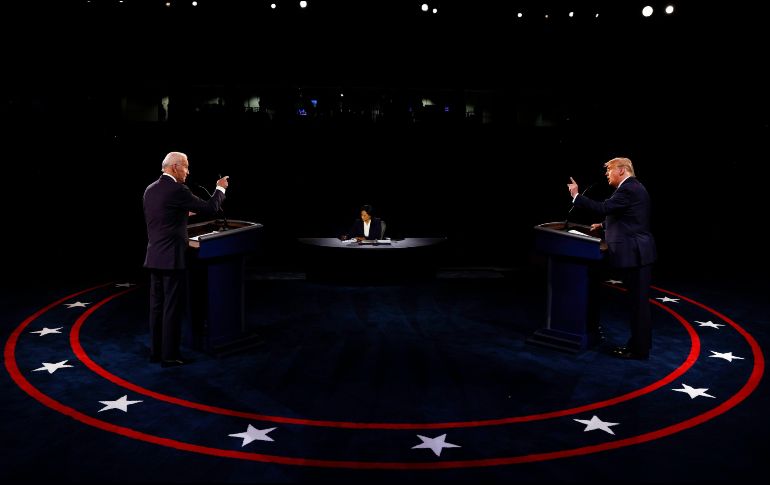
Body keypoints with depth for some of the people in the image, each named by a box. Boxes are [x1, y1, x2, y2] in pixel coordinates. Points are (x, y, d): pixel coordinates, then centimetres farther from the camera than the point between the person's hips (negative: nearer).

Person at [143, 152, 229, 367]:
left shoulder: (150, 190, 10)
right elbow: (210, 208, -10)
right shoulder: (177, 190, -14)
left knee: (157, 305, 13)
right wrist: (220, 188, 6)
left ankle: (156, 351, 20)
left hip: (154, 258, 8)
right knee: (173, 307, -1)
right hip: (172, 259, -8)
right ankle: (169, 355, 3)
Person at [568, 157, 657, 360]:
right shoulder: (633, 187, 17)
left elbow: (604, 208, -23)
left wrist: (576, 196, -16)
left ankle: (639, 349, 4)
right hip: (638, 252, 10)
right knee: (638, 301, 15)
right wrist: (604, 225, 22)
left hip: (635, 253, -10)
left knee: (638, 302, -3)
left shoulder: (628, 189, -16)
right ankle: (638, 343, 23)